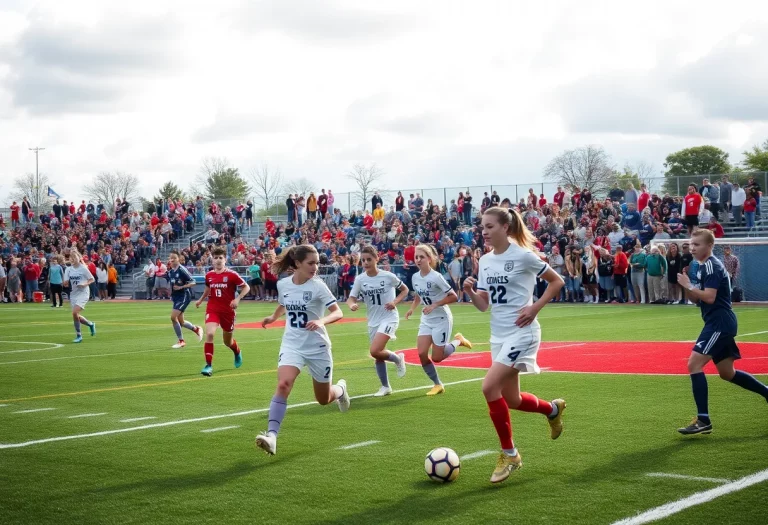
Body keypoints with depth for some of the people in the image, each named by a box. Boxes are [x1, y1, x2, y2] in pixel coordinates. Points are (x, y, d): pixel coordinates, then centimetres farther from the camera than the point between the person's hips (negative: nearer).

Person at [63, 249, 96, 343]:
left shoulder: (83, 268, -9)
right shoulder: (68, 269, 5)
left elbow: (92, 279, -2)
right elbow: (65, 284, 4)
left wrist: (85, 284, -20)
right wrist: (66, 283, -19)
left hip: (83, 293, -6)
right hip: (73, 294, 6)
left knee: (75, 312, -21)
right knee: (76, 316, 6)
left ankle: (78, 335, -8)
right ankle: (91, 324, 35)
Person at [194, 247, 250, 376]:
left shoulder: (231, 275, -11)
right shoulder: (209, 275, 1)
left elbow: (246, 287, -6)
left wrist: (237, 299, -19)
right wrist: (200, 300, 26)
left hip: (228, 311, -2)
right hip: (212, 309, 2)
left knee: (228, 342, 13)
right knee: (209, 334, -24)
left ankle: (237, 353, 50)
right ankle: (208, 365, -19)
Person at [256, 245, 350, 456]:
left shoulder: (317, 286, -14)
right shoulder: (283, 284, -3)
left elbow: (338, 313, -20)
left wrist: (321, 321, -36)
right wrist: (273, 317, 12)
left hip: (317, 346, -2)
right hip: (292, 344, 2)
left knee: (324, 400, 13)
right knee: (283, 385, -26)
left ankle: (340, 388, 50)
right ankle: (272, 436, -28)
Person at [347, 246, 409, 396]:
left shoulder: (388, 276, -12)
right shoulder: (360, 279, -5)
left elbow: (405, 290, 2)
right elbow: (351, 299, -8)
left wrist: (395, 302, -15)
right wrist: (352, 305, -32)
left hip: (389, 318, -4)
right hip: (373, 321, 5)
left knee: (375, 351, -22)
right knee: (378, 356, 10)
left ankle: (397, 358, 7)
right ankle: (385, 387, 28)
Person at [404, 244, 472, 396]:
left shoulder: (436, 277, -21)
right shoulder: (415, 277, -1)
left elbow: (454, 297, -18)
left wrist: (434, 305, -25)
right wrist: (412, 309, 1)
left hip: (441, 319, -6)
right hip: (426, 320, 6)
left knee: (437, 358, -3)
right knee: (422, 353, -7)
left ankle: (458, 340, 24)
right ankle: (437, 384, 11)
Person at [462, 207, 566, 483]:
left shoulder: (523, 256, -11)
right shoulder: (485, 260, 8)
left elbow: (556, 281, -1)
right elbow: (483, 305, 11)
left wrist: (535, 308, -12)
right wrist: (470, 291, -9)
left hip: (521, 333, -8)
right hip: (498, 334, 8)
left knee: (489, 387, -20)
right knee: (511, 399, 11)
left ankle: (509, 453, -5)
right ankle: (553, 409, 42)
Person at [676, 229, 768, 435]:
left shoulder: (711, 265, -14)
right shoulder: (704, 266, 17)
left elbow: (709, 297, -25)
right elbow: (698, 299, 18)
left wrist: (689, 286, -16)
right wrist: (687, 287, -1)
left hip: (719, 323, -11)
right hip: (719, 323, 11)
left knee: (694, 364, -16)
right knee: (727, 373, 18)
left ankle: (703, 420, -15)